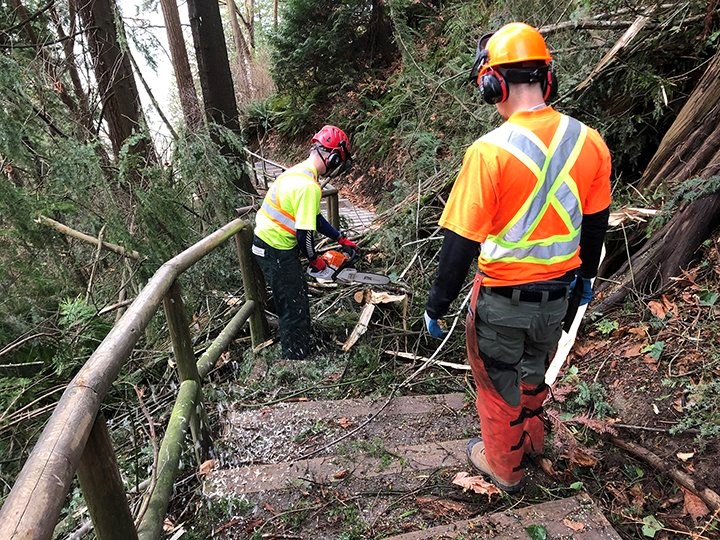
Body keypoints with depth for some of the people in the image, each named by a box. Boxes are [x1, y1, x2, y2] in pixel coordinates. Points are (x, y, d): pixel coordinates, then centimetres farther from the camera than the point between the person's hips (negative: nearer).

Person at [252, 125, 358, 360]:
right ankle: (296, 357, 20)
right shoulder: (309, 186, -27)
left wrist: (341, 239, 15)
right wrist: (315, 259, -6)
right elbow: (305, 233, -25)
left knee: (298, 294, 24)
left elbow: (313, 218, 13)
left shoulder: (300, 171, 5)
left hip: (269, 241, 10)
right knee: (294, 306, 4)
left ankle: (305, 341, 42)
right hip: (275, 250, -10)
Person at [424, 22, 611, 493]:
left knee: (498, 385, 19)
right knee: (534, 373, 29)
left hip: (502, 300, -5)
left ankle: (504, 467, 41)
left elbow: (461, 243, -20)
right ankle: (532, 441, 54)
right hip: (556, 295, 6)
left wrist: (436, 307, -9)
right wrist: (585, 275, 23)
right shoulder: (589, 142, -6)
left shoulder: (490, 151, -23)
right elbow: (596, 223, 6)